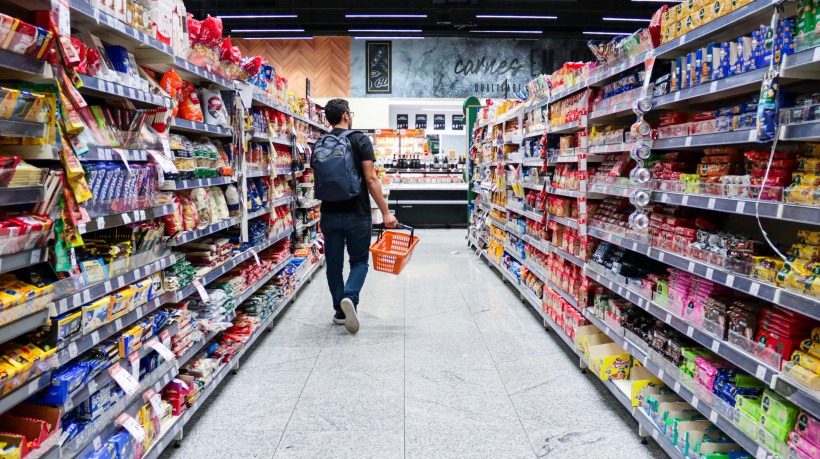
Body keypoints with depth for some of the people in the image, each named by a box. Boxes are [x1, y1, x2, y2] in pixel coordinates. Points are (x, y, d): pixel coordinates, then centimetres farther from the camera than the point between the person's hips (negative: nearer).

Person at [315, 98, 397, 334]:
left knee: (334, 264, 13)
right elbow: (370, 179, -13)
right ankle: (350, 297, -13)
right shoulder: (360, 140, -6)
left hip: (329, 214, 4)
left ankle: (340, 311, 21)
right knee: (359, 261, 11)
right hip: (357, 214, -4)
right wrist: (386, 212, -11)